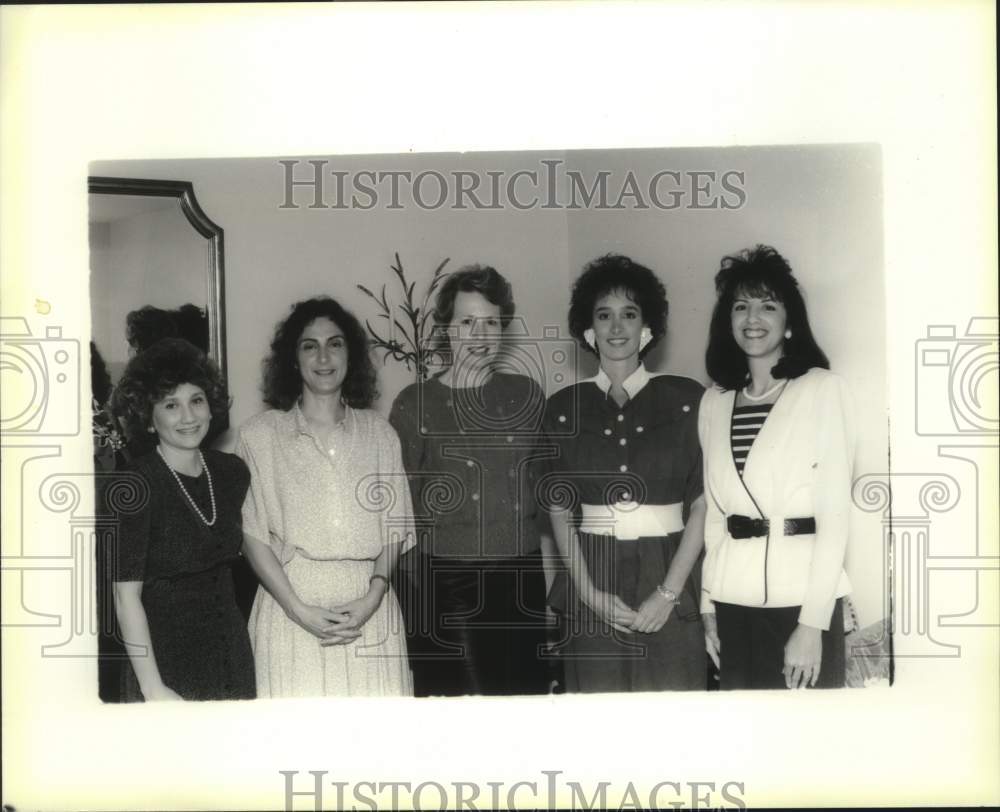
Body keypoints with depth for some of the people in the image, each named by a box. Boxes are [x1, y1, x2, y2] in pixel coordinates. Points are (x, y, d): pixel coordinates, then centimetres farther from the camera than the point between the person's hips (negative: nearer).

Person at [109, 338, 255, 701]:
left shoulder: (232, 472, 1)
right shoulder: (138, 485, -15)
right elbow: (126, 597, -16)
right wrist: (153, 689, -18)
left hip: (231, 647, 5)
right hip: (165, 657, -5)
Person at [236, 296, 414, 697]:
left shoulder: (380, 433, 8)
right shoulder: (260, 434, 1)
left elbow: (394, 527, 6)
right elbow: (252, 532, -2)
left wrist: (372, 598, -8)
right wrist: (298, 609, -11)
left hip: (369, 611, 2)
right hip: (292, 607, -1)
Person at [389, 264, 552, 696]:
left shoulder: (526, 395, 7)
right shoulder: (414, 403, 0)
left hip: (518, 574, 2)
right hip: (440, 577, -2)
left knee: (524, 689, 7)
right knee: (444, 693, 3)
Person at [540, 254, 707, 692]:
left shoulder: (685, 398, 0)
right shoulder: (564, 406, 5)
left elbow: (702, 504, -2)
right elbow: (559, 510, 4)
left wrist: (669, 592, -10)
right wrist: (588, 590, -7)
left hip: (667, 577, -1)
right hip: (591, 578, 1)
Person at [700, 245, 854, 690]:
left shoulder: (823, 389, -4)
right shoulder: (714, 403, 9)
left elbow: (834, 512, -9)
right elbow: (713, 512, 11)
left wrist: (812, 623, -14)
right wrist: (708, 605, 6)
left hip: (803, 597, -4)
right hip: (733, 600, 4)